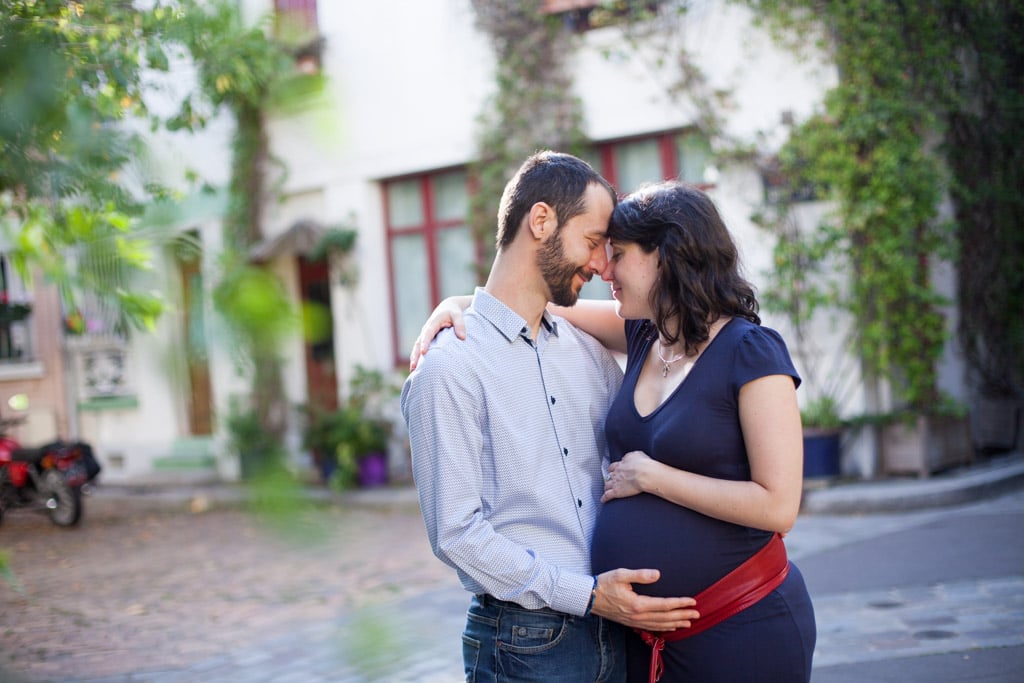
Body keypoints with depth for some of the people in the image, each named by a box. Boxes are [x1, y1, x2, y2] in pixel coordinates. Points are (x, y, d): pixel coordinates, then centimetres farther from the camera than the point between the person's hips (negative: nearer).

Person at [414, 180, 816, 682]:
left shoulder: (750, 352, -14)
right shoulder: (642, 335, 6)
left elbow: (778, 506, -20)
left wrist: (648, 475, -15)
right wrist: (457, 303, -3)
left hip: (743, 623, -6)